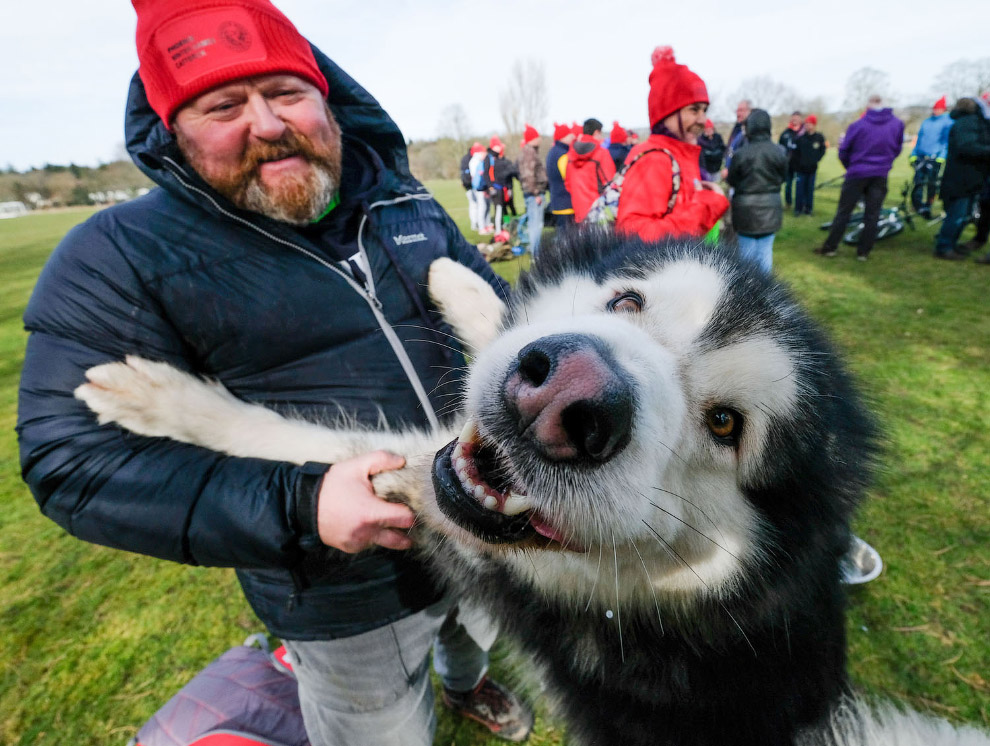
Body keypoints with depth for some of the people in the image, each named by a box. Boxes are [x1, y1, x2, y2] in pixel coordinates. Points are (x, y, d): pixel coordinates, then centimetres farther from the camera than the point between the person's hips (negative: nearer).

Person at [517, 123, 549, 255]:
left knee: (532, 223, 16)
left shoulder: (526, 151, 19)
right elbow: (528, 174, -21)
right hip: (534, 193, -11)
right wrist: (536, 193, -20)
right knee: (536, 224, -10)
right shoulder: (530, 151, -12)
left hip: (531, 193, 11)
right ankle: (536, 253, -9)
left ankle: (533, 249, 25)